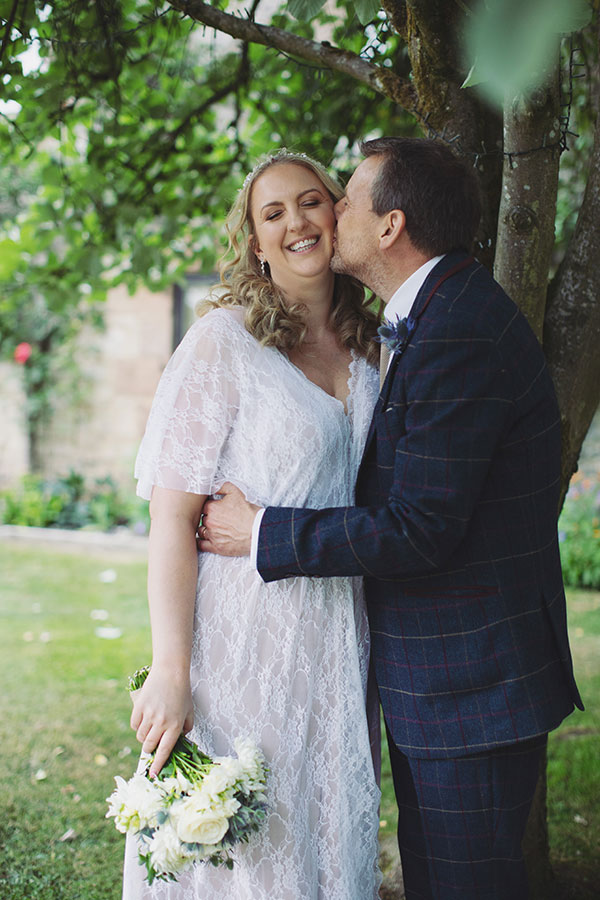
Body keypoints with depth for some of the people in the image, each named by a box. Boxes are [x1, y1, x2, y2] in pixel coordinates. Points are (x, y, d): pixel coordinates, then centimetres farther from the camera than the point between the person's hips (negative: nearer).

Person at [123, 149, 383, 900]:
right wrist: (170, 673, -19)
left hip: (338, 642, 6)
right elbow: (173, 516, -13)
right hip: (243, 644, -5)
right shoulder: (224, 341, -8)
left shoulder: (362, 351, 10)